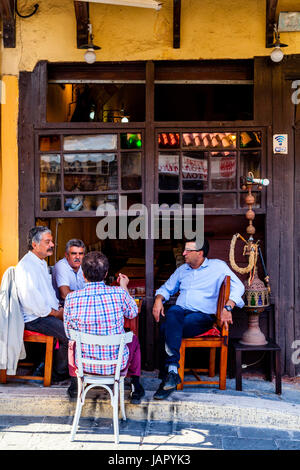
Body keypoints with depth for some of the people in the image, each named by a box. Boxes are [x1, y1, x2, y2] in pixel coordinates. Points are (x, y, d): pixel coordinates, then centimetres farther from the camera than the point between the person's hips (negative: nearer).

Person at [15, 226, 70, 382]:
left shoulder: (42, 263, 17)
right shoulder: (26, 266, -15)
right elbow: (31, 298, -22)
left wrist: (58, 307, 8)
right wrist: (55, 313, -14)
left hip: (50, 313, 10)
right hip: (35, 319, -10)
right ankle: (59, 373, -5)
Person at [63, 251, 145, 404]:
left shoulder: (71, 298, -15)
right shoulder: (119, 293, -17)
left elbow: (68, 333, -1)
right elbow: (132, 313, 6)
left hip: (84, 363, 1)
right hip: (116, 363, -1)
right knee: (133, 339, 31)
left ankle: (75, 384, 40)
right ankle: (135, 388, 34)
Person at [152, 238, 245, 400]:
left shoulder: (218, 266, 8)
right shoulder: (182, 270, 24)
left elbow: (237, 286, -3)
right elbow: (167, 288, 32)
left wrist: (227, 308, -19)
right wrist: (158, 299, 7)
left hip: (202, 315, -4)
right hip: (180, 310, 4)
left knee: (166, 329, -33)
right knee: (172, 315, -35)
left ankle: (168, 374, -29)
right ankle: (172, 372, -37)